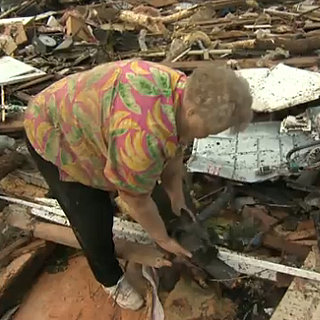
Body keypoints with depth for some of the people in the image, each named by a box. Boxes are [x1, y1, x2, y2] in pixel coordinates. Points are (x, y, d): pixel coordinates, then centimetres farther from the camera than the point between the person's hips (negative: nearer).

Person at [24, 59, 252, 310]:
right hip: (54, 135, -7)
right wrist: (163, 239, -8)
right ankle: (112, 280, 23)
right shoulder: (143, 135, -43)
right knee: (93, 219, -3)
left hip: (83, 116, 8)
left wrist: (177, 200, 10)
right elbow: (137, 198, -25)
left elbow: (173, 152, 0)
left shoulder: (184, 92, -15)